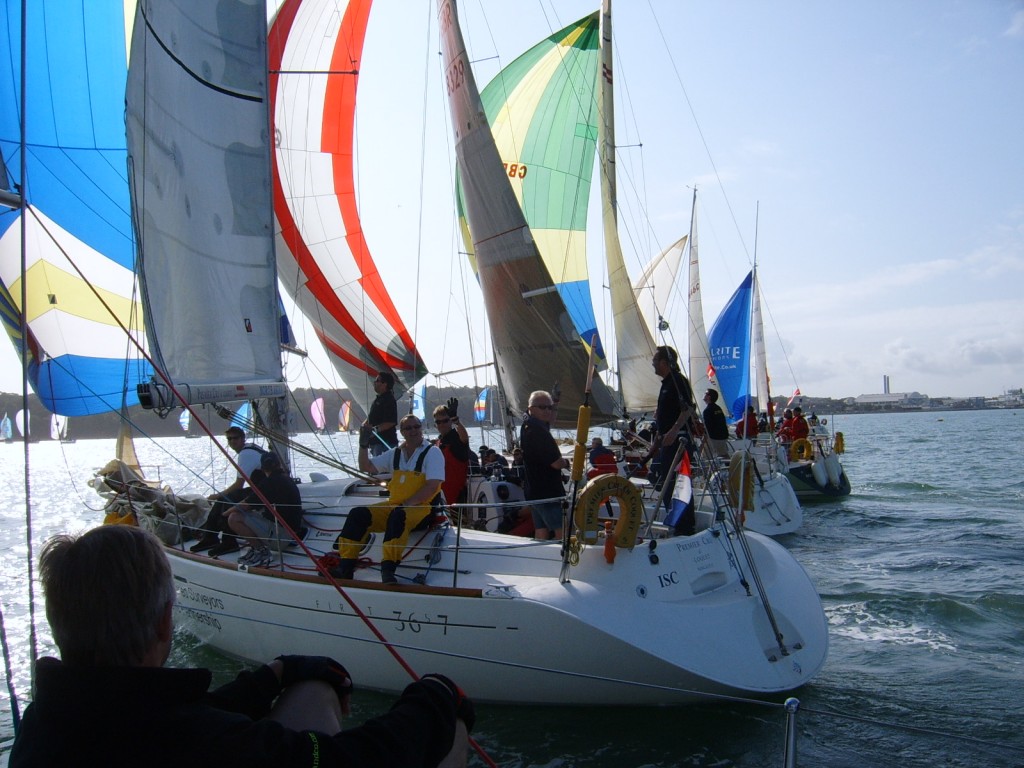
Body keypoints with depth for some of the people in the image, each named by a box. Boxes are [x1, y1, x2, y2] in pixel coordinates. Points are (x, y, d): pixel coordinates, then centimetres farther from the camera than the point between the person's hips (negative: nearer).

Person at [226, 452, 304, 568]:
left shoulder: (268, 483, -16)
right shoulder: (287, 479, 12)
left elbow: (246, 505, -13)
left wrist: (227, 512, 5)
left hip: (280, 531, -9)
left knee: (234, 519, -13)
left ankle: (262, 552, -6)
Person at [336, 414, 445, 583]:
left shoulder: (432, 452, -3)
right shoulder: (395, 454, 16)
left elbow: (432, 487, -14)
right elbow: (366, 467, 21)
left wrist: (407, 504, -20)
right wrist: (364, 445, 4)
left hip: (421, 508, -6)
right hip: (394, 505, 6)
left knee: (398, 515, -39)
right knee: (357, 514, -13)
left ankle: (388, 569, -43)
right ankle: (345, 568, -16)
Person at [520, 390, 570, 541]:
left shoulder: (527, 427, 10)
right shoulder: (538, 431, -21)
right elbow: (557, 463, -21)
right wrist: (566, 462, 2)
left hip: (535, 492, 10)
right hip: (548, 493, -10)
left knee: (541, 532, 12)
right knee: (562, 533, -8)